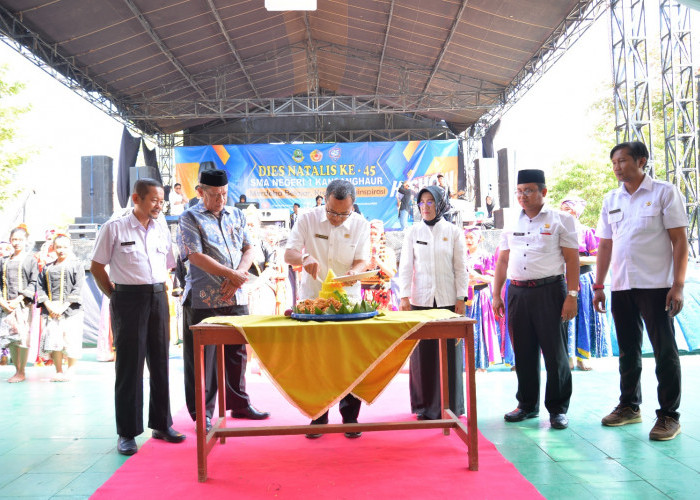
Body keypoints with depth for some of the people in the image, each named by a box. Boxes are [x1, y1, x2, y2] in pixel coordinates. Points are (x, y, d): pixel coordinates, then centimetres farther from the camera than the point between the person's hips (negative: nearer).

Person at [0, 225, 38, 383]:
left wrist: (19, 299, -12)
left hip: (24, 304, -4)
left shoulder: (30, 259, 5)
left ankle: (22, 372, 1)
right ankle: (17, 370, 14)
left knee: (22, 337, -7)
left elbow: (33, 284, -2)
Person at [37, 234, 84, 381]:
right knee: (53, 341, -3)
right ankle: (58, 371, 9)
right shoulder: (47, 268, 16)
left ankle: (70, 372, 8)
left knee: (72, 340, -4)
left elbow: (77, 289, -3)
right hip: (51, 310, 3)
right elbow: (41, 288, 9)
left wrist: (63, 306, -11)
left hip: (71, 309, -3)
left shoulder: (76, 265, 6)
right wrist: (49, 306, -7)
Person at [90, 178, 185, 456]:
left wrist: (161, 290, 8)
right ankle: (127, 433, 9)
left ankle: (162, 424, 22)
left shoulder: (162, 226, 9)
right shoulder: (114, 227, -4)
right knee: (129, 365, 0)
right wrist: (114, 295, -2)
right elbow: (97, 267, 0)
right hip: (129, 299, -5)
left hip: (158, 298, 5)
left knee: (160, 362, 10)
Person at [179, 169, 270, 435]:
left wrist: (238, 276, -9)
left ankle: (239, 404, 27)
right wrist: (232, 274, -14)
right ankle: (202, 412, 13)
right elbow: (195, 256, -13)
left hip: (235, 298, 5)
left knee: (237, 352, 13)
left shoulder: (236, 215, 14)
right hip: (203, 299, -5)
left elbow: (248, 249, 9)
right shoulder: (190, 219, -2)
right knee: (202, 356, 2)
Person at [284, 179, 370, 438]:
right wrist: (305, 258, -31)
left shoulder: (360, 224, -2)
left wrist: (355, 271, -28)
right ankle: (317, 417, 15)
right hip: (312, 299, 0)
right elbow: (288, 254, -9)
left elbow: (362, 261, -5)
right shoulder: (307, 219, -5)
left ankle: (350, 417, 12)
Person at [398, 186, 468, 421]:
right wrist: (404, 296, -4)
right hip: (421, 300, 1)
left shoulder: (453, 232, 4)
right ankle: (425, 406, 13)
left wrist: (461, 299, -2)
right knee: (422, 352, 1)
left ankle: (449, 406, 13)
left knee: (449, 352, 1)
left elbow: (461, 267, 4)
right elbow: (405, 266, 5)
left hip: (448, 300, 0)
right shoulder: (413, 232, 7)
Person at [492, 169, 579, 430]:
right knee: (523, 352, 10)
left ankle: (558, 409, 10)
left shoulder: (561, 220, 1)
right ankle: (527, 404, 23)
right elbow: (502, 261, 16)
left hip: (549, 291, -4)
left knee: (555, 352, -1)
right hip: (517, 292, 5)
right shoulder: (511, 224, 14)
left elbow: (572, 259, -4)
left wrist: (571, 295, -11)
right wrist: (496, 295, 11)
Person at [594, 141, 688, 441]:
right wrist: (598, 286, 11)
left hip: (656, 286, -5)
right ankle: (629, 406, 25)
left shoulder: (665, 193, -3)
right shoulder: (611, 200, 12)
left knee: (665, 351, -1)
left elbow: (679, 241, -6)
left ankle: (669, 416, 7)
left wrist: (678, 285, -13)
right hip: (621, 287, 5)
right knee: (627, 351, 12)